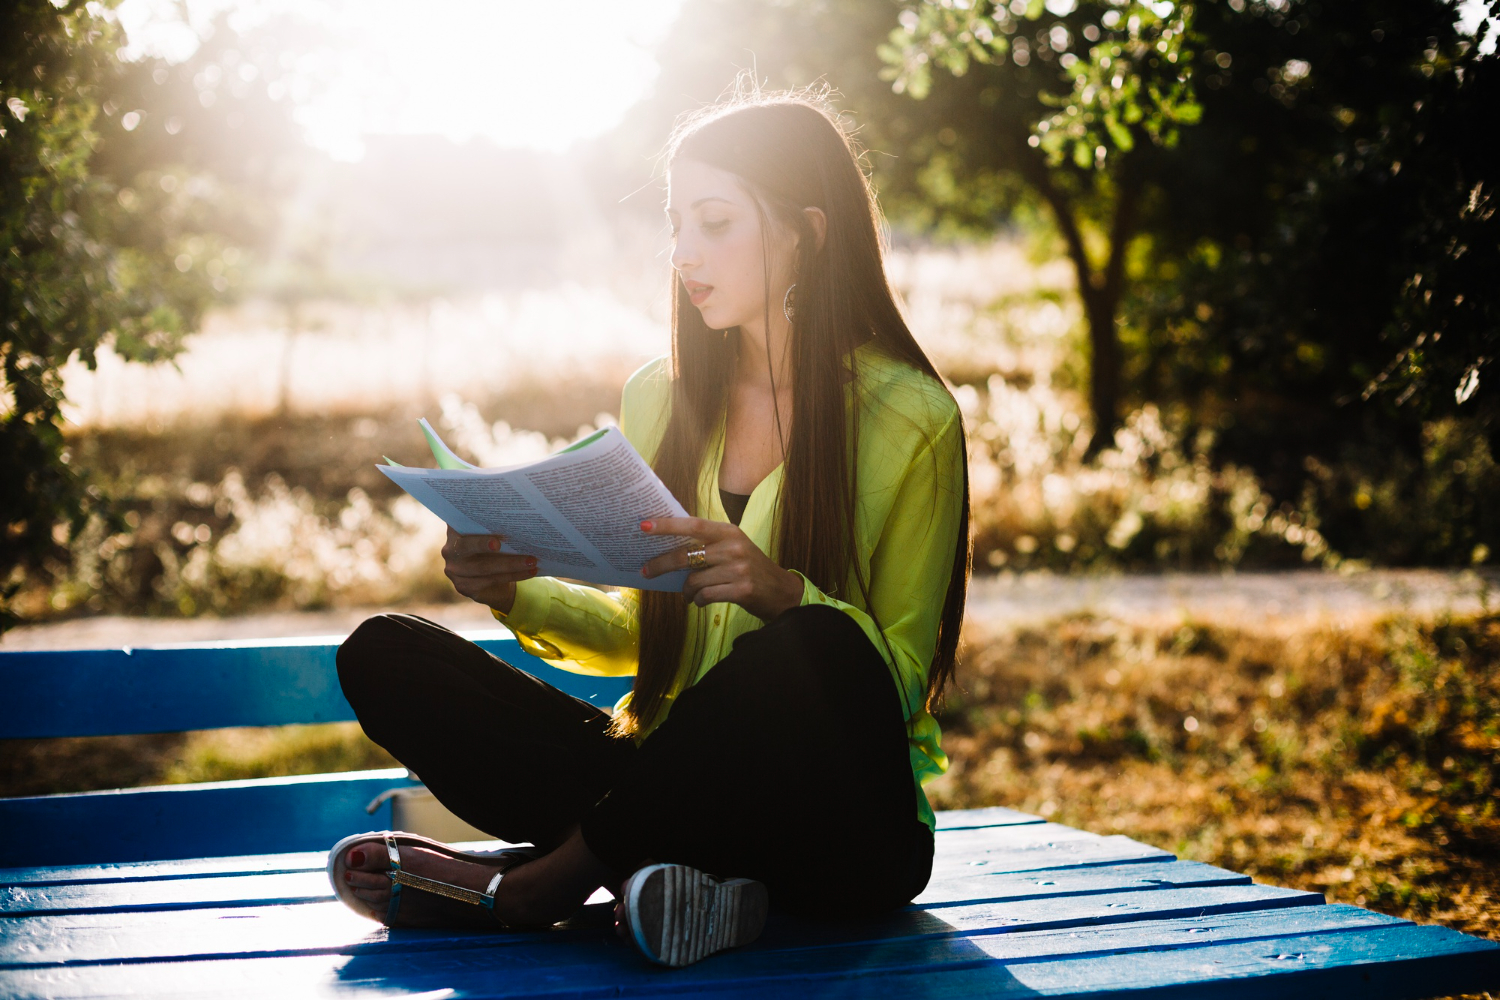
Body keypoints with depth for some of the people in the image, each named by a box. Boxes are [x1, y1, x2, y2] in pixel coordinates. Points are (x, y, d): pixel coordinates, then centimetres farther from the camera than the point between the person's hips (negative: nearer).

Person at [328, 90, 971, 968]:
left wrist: (781, 594, -27)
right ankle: (642, 870, -26)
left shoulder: (908, 418, -6)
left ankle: (530, 883, -21)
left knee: (816, 648, -39)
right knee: (385, 654, -10)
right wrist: (517, 593, -4)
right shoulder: (659, 399, 10)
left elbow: (900, 678, -8)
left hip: (850, 829, -4)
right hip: (678, 789, 5)